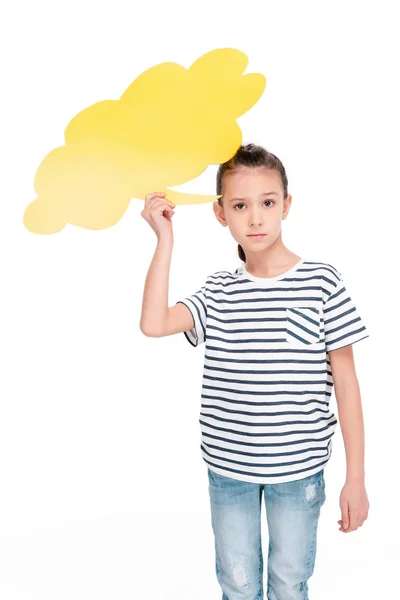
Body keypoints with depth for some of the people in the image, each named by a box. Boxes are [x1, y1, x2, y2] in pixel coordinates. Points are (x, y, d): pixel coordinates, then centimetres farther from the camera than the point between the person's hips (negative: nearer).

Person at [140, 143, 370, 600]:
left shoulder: (322, 283, -9)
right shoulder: (218, 292, -1)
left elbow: (345, 382, -6)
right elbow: (153, 324, -17)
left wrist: (356, 478, -5)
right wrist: (165, 238, -12)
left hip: (298, 467, -2)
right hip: (227, 466, 2)